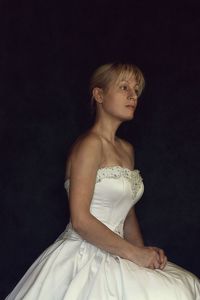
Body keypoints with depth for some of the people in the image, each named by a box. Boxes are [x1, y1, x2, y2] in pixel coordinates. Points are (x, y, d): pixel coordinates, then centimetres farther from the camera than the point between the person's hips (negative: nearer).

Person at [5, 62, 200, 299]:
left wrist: (143, 251, 1)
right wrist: (134, 253, -13)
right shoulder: (90, 144, -12)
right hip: (85, 259, -8)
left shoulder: (126, 149, 14)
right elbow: (80, 220, -18)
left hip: (111, 255, 8)